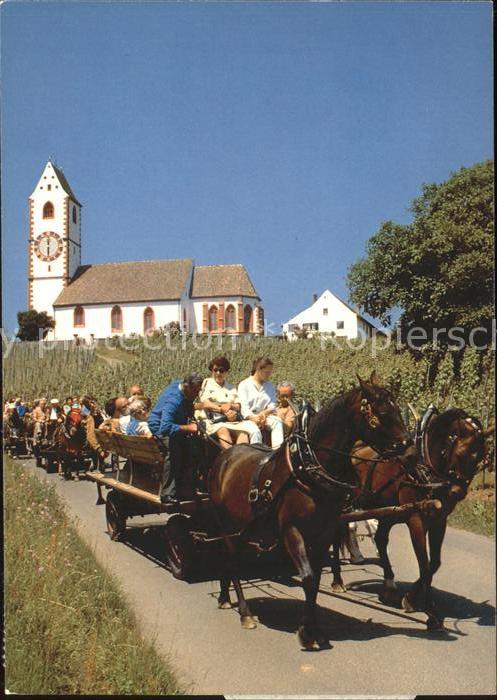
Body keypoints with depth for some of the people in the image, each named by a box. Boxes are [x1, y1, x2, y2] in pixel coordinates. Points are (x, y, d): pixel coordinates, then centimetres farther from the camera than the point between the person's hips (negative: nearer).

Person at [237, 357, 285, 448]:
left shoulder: (269, 386, 21)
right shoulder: (244, 385, 6)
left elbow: (272, 406, 10)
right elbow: (243, 408, -6)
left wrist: (264, 413, -12)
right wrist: (254, 418, -24)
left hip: (264, 416, 3)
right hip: (249, 418, -3)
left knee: (277, 421, -29)